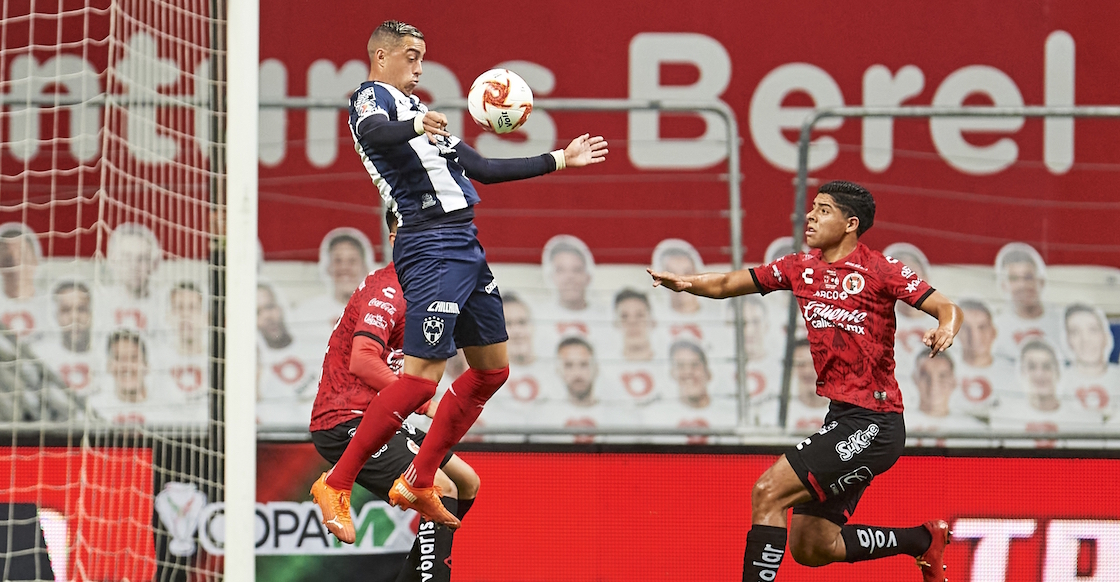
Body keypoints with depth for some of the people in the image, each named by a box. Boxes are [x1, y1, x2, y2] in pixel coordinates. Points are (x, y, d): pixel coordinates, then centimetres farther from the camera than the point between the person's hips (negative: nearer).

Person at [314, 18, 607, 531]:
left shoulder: (417, 108, 26)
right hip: (430, 245, -10)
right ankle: (337, 484, -11)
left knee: (492, 368, 13)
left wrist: (559, 160, 32)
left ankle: (418, 483, 17)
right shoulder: (372, 96, -1)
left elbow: (483, 170, 31)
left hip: (464, 244, 10)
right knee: (422, 376, -16)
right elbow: (371, 130, -27)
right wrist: (415, 127, -47)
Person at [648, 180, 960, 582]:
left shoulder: (878, 270, -8)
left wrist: (946, 328, -33)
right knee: (810, 548, 10)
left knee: (768, 493, -17)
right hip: (841, 416, 8)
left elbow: (947, 308, -10)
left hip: (873, 424, -8)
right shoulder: (801, 268, 11)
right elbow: (726, 285, 11)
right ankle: (924, 539, 28)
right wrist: (686, 283, -9)